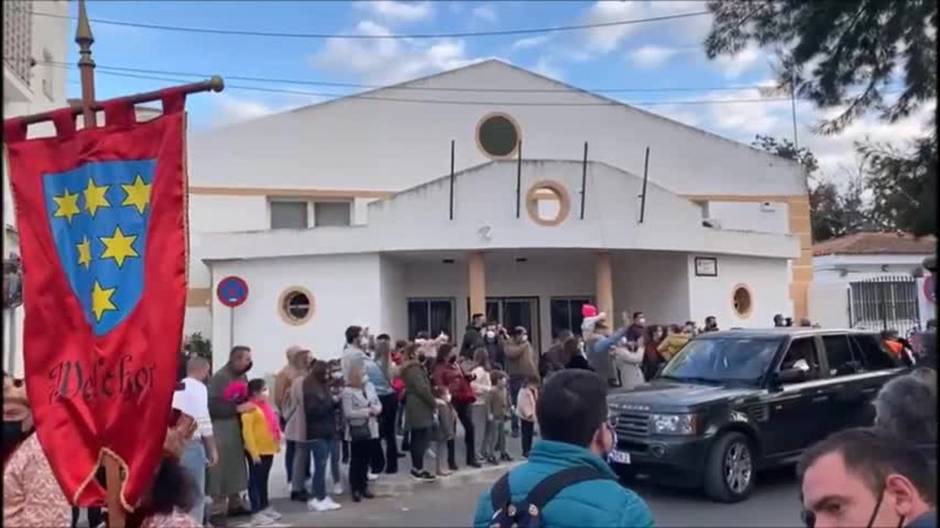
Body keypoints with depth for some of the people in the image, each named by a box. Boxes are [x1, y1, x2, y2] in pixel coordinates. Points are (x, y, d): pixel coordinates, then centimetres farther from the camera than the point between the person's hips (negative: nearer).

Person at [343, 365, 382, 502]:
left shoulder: (369, 386, 6)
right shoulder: (347, 392, -13)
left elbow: (378, 404, 11)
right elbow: (348, 413, -19)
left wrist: (376, 409, -12)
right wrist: (367, 411, -16)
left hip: (371, 430, 6)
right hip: (357, 431, -5)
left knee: (366, 460, 13)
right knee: (356, 461, 2)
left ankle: (364, 486, 24)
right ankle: (355, 489, 10)